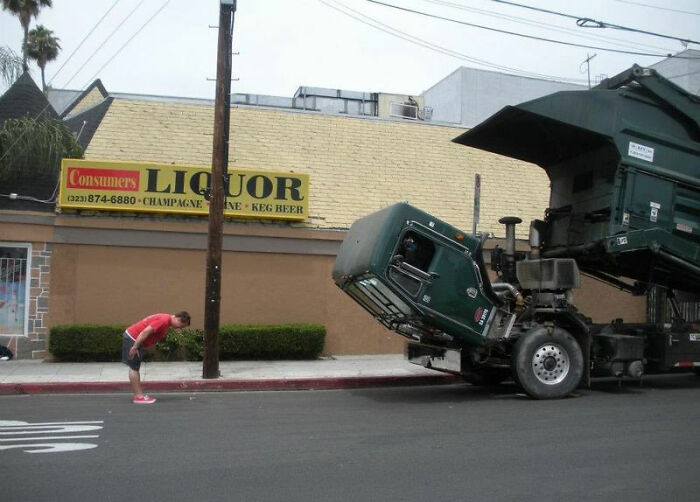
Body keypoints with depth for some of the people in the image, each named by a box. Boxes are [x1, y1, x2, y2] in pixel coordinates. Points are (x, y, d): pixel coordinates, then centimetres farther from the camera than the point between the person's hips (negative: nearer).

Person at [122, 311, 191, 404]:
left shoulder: (166, 319, 11)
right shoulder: (165, 320, -21)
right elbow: (146, 331, -26)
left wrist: (136, 346, 11)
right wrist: (135, 347, -24)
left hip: (132, 337, 10)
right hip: (132, 338, -10)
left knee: (135, 368, 12)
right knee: (134, 368, -5)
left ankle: (139, 394, 18)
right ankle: (138, 396, -2)